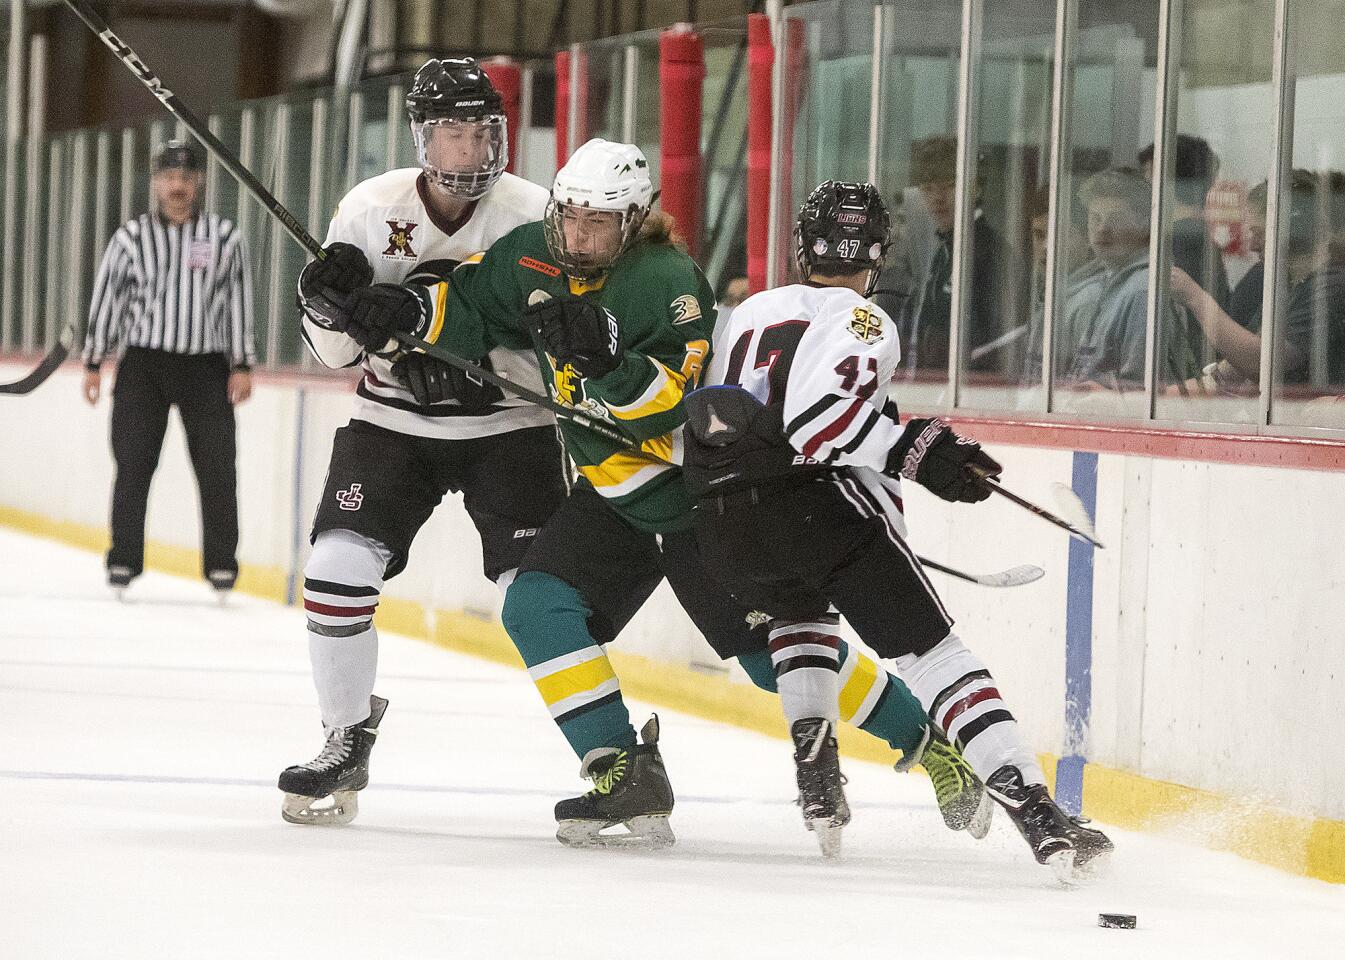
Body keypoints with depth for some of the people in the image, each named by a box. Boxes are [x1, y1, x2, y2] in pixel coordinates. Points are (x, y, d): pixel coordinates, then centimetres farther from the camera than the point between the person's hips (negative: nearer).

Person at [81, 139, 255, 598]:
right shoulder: (131, 238, 3)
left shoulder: (225, 238, 5)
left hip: (206, 369, 0)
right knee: (133, 467, -2)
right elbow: (106, 299, 5)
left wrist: (242, 366, 0)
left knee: (217, 469, -4)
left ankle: (222, 565, 4)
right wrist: (93, 363, 1)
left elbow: (239, 302, 6)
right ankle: (123, 563, 4)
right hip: (143, 365, 0)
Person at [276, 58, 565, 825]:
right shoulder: (371, 210, -7)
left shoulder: (534, 216, -13)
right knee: (337, 570, -12)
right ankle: (348, 740, 7)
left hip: (507, 427, -2)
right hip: (394, 423, 2)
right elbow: (337, 352, -2)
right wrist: (327, 302, -25)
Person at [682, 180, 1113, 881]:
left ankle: (817, 772, 22)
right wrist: (916, 452, -12)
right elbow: (816, 415, -16)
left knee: (801, 609, 37)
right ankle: (1035, 812, -18)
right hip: (813, 501, -6)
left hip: (721, 530, 6)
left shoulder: (750, 313, 24)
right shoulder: (862, 320, 2)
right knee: (931, 652, -5)